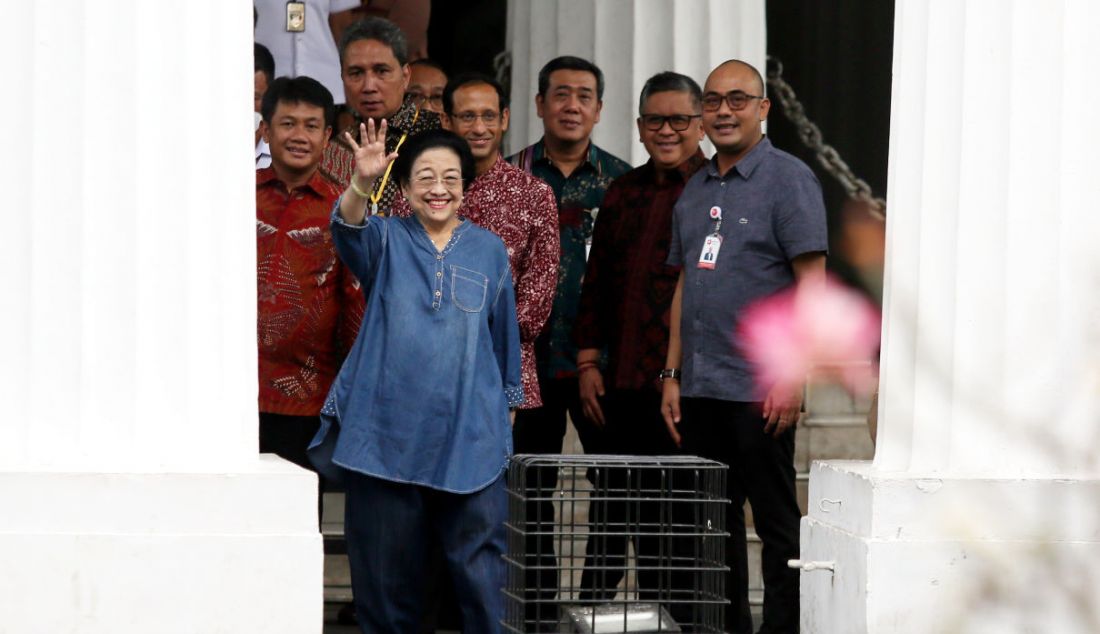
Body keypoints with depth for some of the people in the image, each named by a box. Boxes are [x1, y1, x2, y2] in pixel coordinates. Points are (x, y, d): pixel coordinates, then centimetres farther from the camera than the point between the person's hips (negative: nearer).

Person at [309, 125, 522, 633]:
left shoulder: (489, 249, 10)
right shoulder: (386, 240, 5)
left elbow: (504, 335, 17)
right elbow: (350, 230, -19)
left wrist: (509, 403, 18)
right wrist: (362, 183, -39)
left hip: (469, 434, 0)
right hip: (388, 431, 0)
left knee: (478, 561, -3)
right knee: (387, 564, 6)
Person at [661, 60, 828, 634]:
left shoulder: (788, 179, -5)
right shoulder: (696, 190, 16)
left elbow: (812, 281, -10)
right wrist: (672, 375, 13)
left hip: (758, 388, -7)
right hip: (699, 388, 7)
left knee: (776, 522, -2)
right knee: (713, 522, 10)